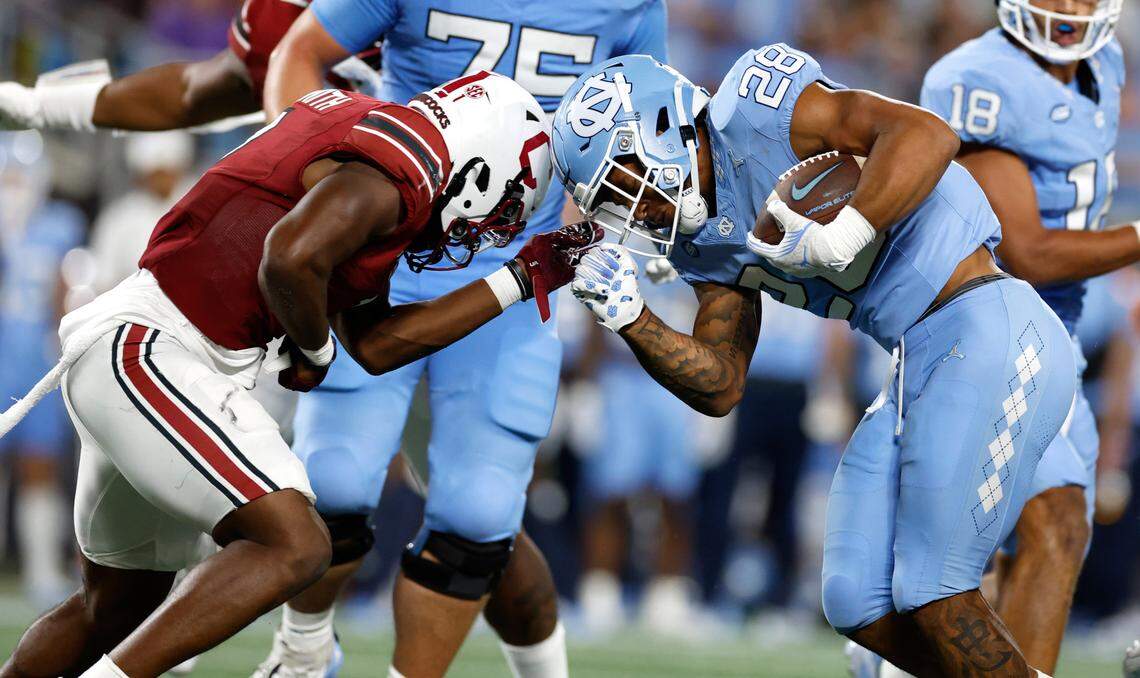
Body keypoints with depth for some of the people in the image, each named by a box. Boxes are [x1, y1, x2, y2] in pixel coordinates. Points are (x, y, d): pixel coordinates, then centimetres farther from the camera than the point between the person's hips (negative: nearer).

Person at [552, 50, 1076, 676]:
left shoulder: (751, 110, -12)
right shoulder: (704, 244, 14)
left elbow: (928, 134, -23)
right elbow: (720, 388, 12)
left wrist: (839, 239, -29)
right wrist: (628, 319, -1)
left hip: (986, 330, -9)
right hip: (919, 366, 9)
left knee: (932, 595, -10)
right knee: (859, 602, 6)